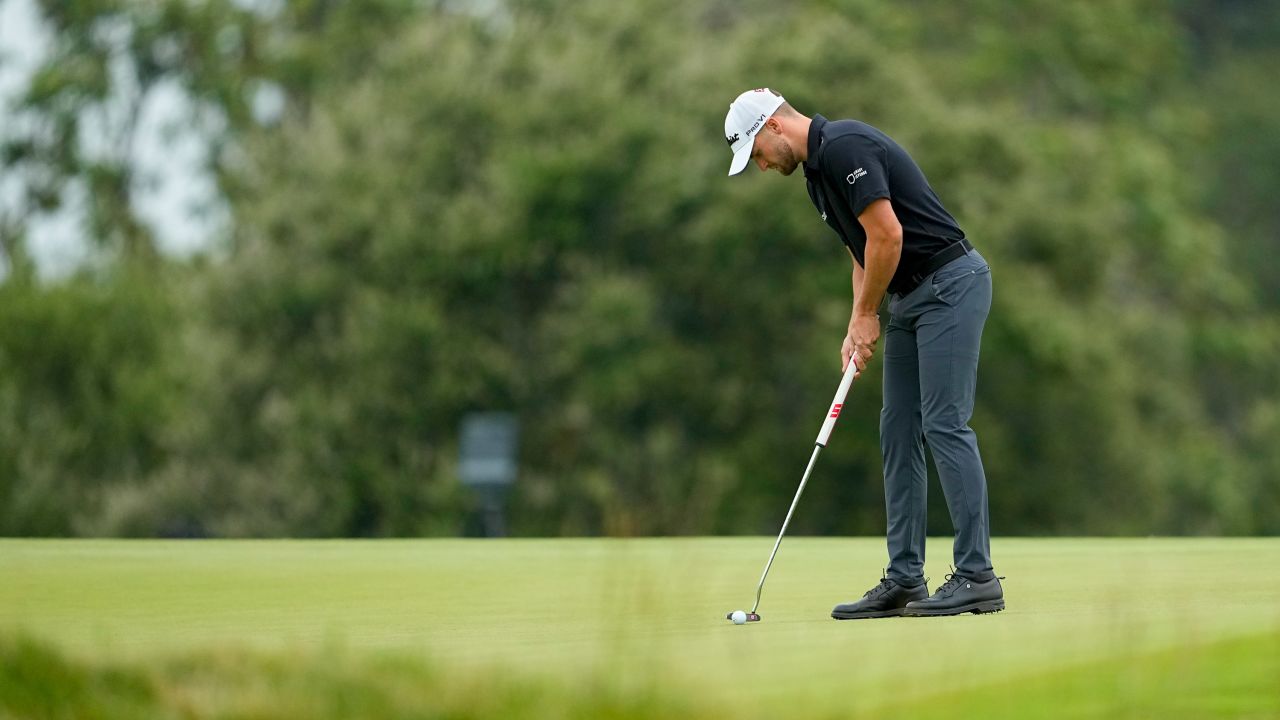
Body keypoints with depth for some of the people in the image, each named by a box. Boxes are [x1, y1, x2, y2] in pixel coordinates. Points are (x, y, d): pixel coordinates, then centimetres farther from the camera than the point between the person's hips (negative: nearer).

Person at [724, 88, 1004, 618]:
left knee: (945, 425, -12)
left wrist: (866, 314, -10)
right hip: (911, 297, 10)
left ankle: (977, 577, -11)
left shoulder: (844, 147, -17)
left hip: (950, 283, -10)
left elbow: (887, 235, -22)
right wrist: (857, 328, 8)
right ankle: (904, 579, 8)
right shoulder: (818, 170, 15)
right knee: (898, 433, 7)